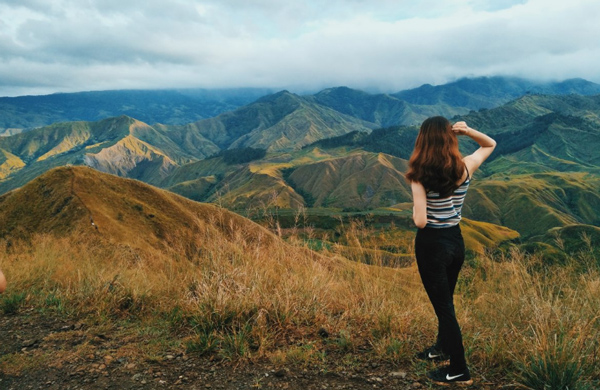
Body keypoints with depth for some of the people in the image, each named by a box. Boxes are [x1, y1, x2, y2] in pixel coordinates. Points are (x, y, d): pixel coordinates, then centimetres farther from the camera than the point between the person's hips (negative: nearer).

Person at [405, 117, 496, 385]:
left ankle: (459, 371, 19)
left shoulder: (420, 176, -19)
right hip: (456, 241, 5)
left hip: (432, 245, -5)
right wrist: (468, 131, -5)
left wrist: (415, 208, -2)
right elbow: (490, 145, 13)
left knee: (443, 306, 7)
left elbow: (420, 221, -24)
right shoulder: (465, 168, -7)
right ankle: (442, 348, 46)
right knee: (445, 300, 25)